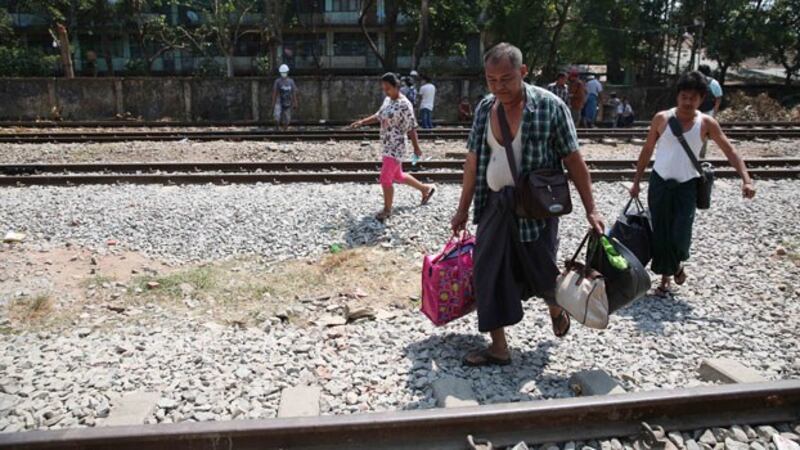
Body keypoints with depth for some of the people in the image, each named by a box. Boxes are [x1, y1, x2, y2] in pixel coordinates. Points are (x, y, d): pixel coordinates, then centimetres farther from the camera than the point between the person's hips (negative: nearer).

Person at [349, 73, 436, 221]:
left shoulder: (404, 105, -18)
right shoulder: (387, 100, 8)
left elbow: (411, 128, -15)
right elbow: (378, 116, 20)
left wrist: (416, 148, -10)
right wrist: (361, 122, 9)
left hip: (397, 147, -9)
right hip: (388, 146, 9)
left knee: (385, 178, -7)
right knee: (397, 176, 21)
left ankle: (387, 209, 11)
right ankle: (426, 189, 39)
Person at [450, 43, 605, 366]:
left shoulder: (549, 106, -10)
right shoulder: (484, 108, 3)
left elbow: (573, 160, -7)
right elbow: (473, 162, 9)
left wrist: (590, 210, -9)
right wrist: (463, 209, 11)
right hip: (495, 205, 4)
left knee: (541, 272, 7)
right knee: (487, 274, 2)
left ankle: (556, 309, 43)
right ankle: (498, 348, 15)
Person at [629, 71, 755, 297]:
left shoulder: (706, 123, -5)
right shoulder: (662, 118, -4)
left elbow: (730, 151, -5)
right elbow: (647, 151, 4)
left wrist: (746, 179, -18)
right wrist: (636, 181, 3)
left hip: (687, 185, -1)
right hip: (659, 182, 1)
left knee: (680, 234, -11)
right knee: (660, 234, 4)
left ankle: (678, 263, 23)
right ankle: (665, 278, 21)